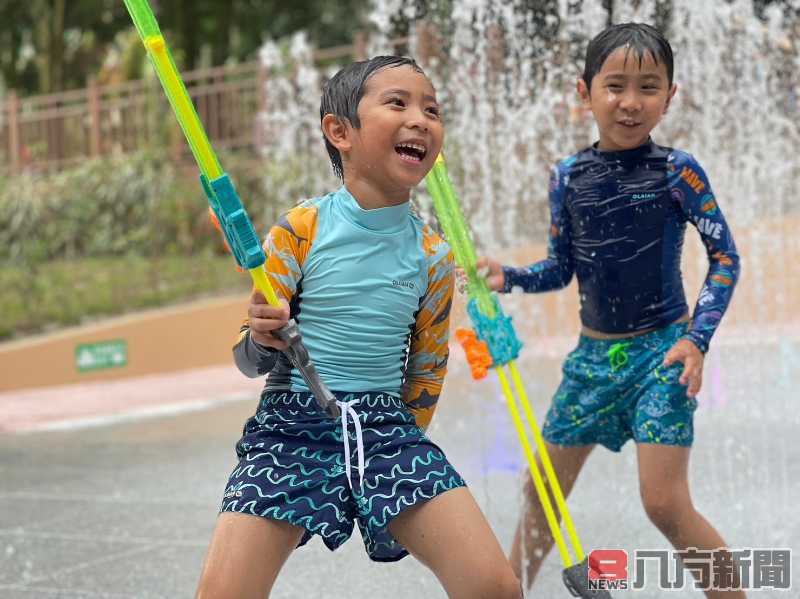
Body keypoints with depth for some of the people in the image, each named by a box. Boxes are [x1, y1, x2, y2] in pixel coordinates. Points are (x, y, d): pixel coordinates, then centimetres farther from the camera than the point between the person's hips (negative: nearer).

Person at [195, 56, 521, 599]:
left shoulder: (435, 257, 3)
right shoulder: (299, 231, -5)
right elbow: (252, 363, -1)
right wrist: (262, 340, -22)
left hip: (389, 425, 2)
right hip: (292, 420, -2)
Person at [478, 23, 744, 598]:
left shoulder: (677, 171, -10)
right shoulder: (569, 177, 1)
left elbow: (726, 257, -6)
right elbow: (561, 269, 9)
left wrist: (697, 338, -14)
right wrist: (507, 277, -9)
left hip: (660, 351, -5)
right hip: (593, 353, 5)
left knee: (666, 503, -11)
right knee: (542, 492, 12)